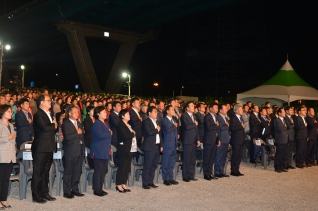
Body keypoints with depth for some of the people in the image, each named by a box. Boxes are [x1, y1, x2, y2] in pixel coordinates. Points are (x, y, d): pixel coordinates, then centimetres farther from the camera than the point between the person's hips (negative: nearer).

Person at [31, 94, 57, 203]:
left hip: (49, 148, 9)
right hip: (40, 148, -9)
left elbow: (53, 128, 19)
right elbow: (45, 127, -25)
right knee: (38, 173, -1)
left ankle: (45, 193, 24)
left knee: (45, 172, 15)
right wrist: (53, 125, -8)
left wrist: (54, 124, -1)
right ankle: (36, 196, 6)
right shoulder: (38, 114, -12)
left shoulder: (49, 114, 17)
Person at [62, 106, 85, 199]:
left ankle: (75, 190, 20)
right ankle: (67, 192, 7)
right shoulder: (66, 124, -6)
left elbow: (82, 136, 15)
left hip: (79, 150, 7)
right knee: (68, 172, 0)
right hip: (70, 151, -7)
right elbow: (67, 137, -20)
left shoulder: (79, 124, 18)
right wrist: (77, 133, -10)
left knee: (77, 172, 10)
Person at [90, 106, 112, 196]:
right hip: (99, 151, -8)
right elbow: (100, 135, -25)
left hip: (105, 151, 9)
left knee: (103, 170, 10)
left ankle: (100, 188, 19)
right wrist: (109, 133, -8)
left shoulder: (106, 123, 16)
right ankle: (96, 190, 5)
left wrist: (109, 148, 4)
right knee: (98, 171, -3)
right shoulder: (96, 124, -12)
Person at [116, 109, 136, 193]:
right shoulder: (120, 125, -9)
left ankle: (123, 184, 16)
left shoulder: (129, 125, 19)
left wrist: (133, 133, -2)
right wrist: (133, 134, -6)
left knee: (127, 168, 9)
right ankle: (118, 185, 5)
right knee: (122, 168, -3)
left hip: (130, 149, 8)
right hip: (124, 150, -8)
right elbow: (125, 136, -20)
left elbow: (135, 133, 17)